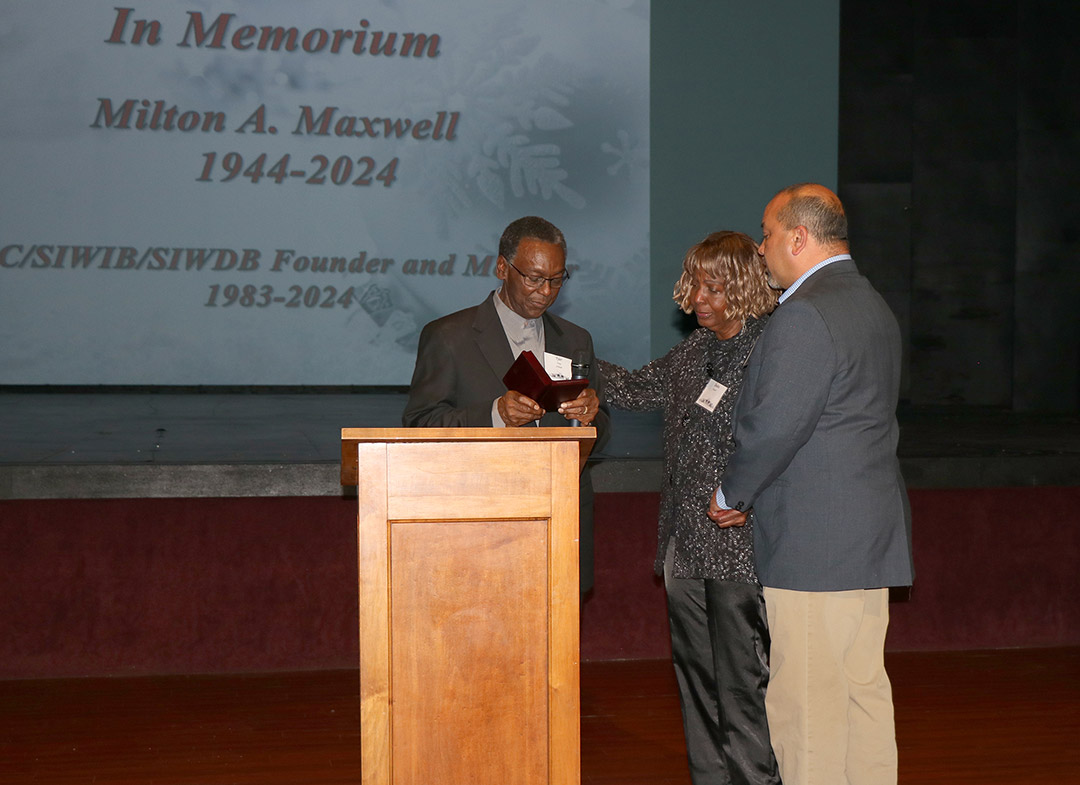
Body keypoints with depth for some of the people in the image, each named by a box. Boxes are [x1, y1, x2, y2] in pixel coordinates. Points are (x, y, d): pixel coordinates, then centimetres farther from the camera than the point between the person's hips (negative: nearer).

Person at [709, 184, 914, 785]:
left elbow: (774, 426, -19)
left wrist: (731, 494, -1)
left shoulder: (804, 314, -15)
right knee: (864, 687, 12)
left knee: (805, 699, -4)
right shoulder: (874, 306, 17)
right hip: (872, 533, 10)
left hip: (814, 543, -10)